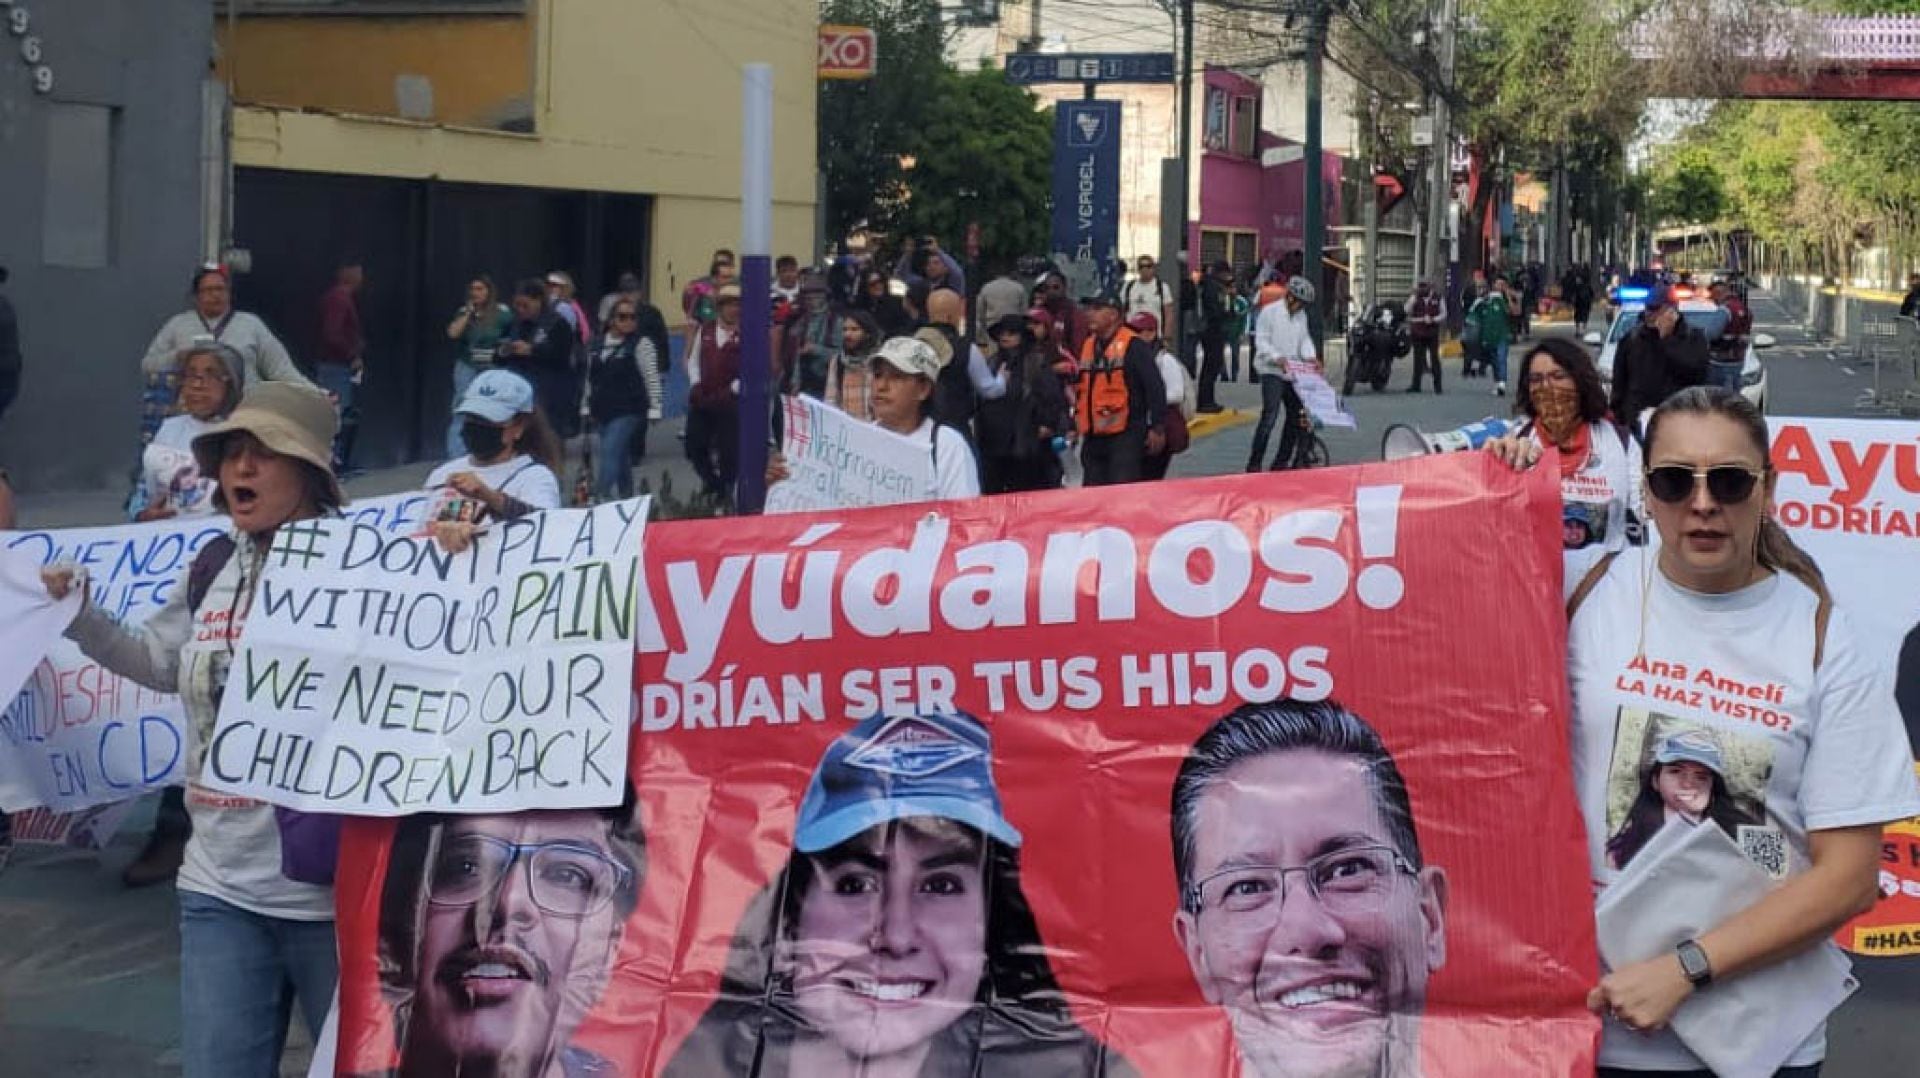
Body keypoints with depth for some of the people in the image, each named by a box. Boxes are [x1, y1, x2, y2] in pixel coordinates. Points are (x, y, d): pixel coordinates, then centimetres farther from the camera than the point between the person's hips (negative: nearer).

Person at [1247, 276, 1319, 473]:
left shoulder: (1301, 315, 12)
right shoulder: (1270, 311, -8)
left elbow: (1305, 339, 14)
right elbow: (1261, 341, -11)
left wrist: (1310, 356, -6)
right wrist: (1277, 358, -24)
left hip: (1292, 373, 7)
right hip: (1272, 371, -7)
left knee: (1296, 416, 9)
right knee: (1270, 415, -16)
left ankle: (1281, 462, 19)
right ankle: (1254, 463, -13)